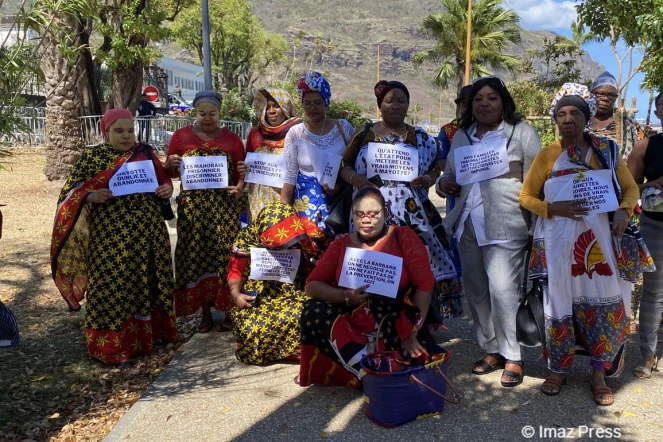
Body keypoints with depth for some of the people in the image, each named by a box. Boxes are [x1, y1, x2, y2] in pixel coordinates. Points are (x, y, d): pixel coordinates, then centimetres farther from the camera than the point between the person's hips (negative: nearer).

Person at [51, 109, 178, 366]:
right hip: (109, 234, -4)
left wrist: (167, 189, -5)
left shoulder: (145, 153, 9)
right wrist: (91, 196, -23)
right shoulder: (92, 157, -1)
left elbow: (163, 181, 17)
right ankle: (113, 347, 9)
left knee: (147, 281, 13)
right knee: (113, 285, -1)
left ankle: (148, 332, 30)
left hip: (148, 231, 4)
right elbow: (70, 192, -3)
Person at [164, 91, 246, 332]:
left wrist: (239, 189, -14)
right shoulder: (180, 136, 6)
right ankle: (205, 312, 17)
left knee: (224, 256, 0)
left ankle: (229, 311, 13)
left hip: (223, 208, 0)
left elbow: (241, 173, 6)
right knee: (195, 257, 3)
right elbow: (170, 173, 10)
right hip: (192, 208, 1)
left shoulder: (232, 139, 6)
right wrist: (169, 164, -12)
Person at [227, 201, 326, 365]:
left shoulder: (303, 235, -7)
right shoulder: (248, 238, -7)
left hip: (293, 296, 0)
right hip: (257, 299, 0)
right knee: (250, 328, -27)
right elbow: (235, 269, 3)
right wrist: (236, 294, -13)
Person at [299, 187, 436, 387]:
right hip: (350, 327, 3)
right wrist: (345, 296, -17)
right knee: (314, 312, -24)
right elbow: (312, 286, 2)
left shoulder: (403, 237, 0)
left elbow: (424, 284, -6)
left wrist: (412, 335, -13)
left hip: (397, 328, -2)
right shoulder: (341, 244, 7)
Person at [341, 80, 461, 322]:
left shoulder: (421, 138, 12)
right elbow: (345, 166, 12)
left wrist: (428, 179, -7)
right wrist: (354, 178, -10)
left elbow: (436, 168, 15)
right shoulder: (364, 135, 8)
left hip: (415, 215, 1)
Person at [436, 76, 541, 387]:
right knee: (476, 290, 9)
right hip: (467, 224, 6)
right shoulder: (461, 136, 17)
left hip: (505, 226, -6)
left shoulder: (522, 132, 3)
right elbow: (450, 174, 24)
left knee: (503, 290, -10)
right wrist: (444, 184, 2)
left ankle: (512, 357, 6)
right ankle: (491, 350, 23)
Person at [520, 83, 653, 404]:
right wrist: (553, 209, -14)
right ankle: (558, 370, 21)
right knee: (560, 303, 3)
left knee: (605, 305, 3)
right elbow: (526, 196, 4)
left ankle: (599, 373, 20)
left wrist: (623, 210, -9)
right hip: (560, 243, -1)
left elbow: (631, 188, 12)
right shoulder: (547, 155, 2)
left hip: (602, 242, 2)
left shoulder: (608, 150, 7)